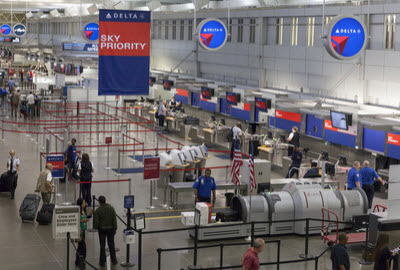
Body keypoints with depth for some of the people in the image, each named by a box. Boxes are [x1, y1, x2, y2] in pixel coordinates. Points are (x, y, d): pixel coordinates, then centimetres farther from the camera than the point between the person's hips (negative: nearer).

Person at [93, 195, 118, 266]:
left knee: (102, 245, 7)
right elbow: (114, 219, -5)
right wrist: (115, 229, 2)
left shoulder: (97, 210, -14)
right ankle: (114, 260, 19)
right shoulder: (111, 208, -7)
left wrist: (95, 227, 8)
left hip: (102, 229, -2)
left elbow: (96, 221, -12)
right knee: (111, 244, 13)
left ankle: (102, 262, 11)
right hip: (110, 228, 2)